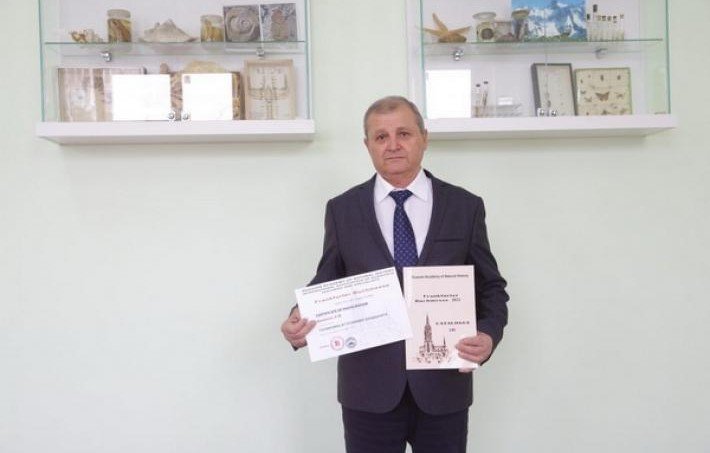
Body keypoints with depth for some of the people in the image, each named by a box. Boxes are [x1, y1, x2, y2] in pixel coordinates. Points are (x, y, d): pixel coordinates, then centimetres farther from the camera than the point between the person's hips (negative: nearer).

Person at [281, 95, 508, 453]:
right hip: (369, 386, 0)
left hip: (445, 382, 1)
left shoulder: (465, 206, 1)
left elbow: (490, 286, 5)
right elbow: (328, 282, 5)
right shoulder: (342, 210, 2)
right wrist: (301, 319, -14)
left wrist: (488, 334, -13)